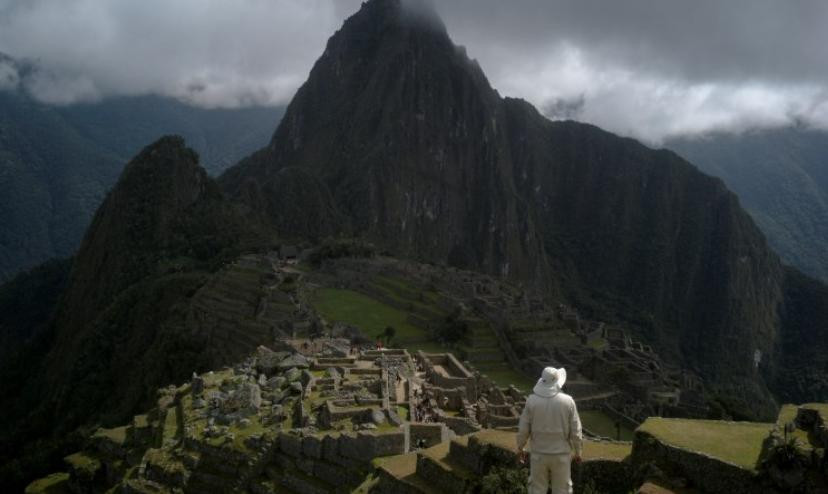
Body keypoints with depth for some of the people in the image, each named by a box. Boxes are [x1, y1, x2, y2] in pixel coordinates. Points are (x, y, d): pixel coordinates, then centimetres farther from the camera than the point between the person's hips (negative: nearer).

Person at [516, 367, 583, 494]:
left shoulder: (531, 401, -10)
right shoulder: (568, 401, -11)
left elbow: (523, 429, -4)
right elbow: (575, 431, -6)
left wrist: (520, 448, 12)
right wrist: (578, 452, 8)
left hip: (539, 454, 1)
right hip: (561, 455, 0)